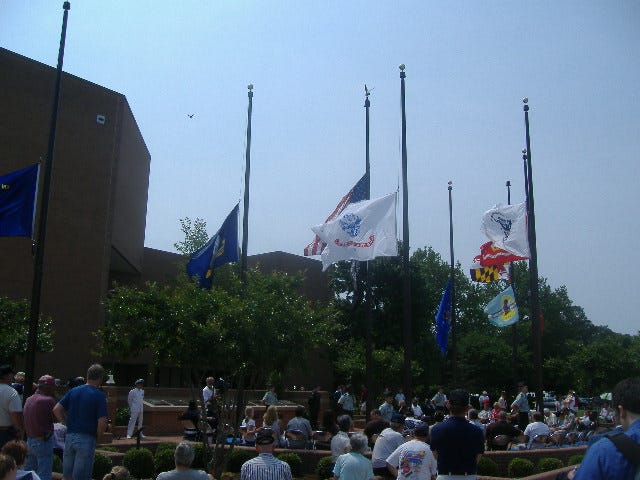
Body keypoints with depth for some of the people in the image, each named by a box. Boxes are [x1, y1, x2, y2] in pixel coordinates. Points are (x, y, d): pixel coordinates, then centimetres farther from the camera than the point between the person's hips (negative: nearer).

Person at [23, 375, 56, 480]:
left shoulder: (29, 400, 7)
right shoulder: (48, 400, -16)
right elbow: (56, 418, -5)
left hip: (29, 440, 8)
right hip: (43, 441, -8)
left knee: (28, 471, 18)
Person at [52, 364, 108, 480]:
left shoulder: (73, 391, 7)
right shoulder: (99, 395, -10)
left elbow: (56, 409, 4)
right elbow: (102, 423, -16)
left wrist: (68, 423, 11)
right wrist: (97, 434, 3)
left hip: (69, 437, 5)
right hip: (86, 439, -5)